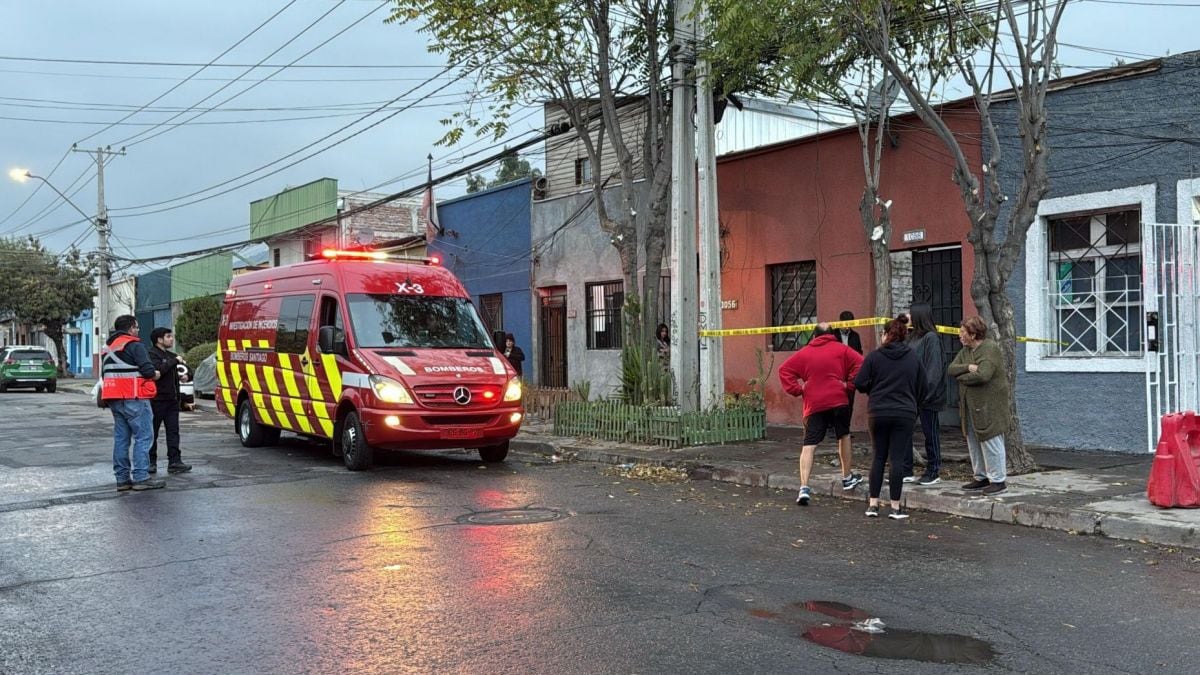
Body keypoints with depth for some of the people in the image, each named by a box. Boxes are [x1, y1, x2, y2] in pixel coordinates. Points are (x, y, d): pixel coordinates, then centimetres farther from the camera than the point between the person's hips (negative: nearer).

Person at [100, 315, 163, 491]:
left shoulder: (107, 347, 19)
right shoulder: (134, 345, -9)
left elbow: (104, 373, 20)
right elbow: (148, 371, -16)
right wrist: (155, 375, 3)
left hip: (114, 400, 9)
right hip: (134, 398, -8)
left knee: (121, 438, 10)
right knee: (143, 437, -6)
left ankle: (122, 478, 12)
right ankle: (141, 478, -9)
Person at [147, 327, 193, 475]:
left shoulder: (171, 356, 19)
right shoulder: (152, 354, -7)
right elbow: (158, 370, -24)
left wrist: (185, 375, 4)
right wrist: (175, 361, -17)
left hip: (172, 400, 7)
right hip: (157, 400, -7)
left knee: (173, 431, 2)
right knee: (153, 432, 2)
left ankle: (174, 462, 1)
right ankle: (151, 462, 10)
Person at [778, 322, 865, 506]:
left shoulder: (804, 353, 9)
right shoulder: (841, 349, 7)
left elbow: (784, 370, 2)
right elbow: (860, 363, -5)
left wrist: (797, 390, 2)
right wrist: (849, 385, 0)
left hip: (814, 404, 0)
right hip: (839, 401, 0)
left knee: (809, 446, -4)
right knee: (844, 436, 23)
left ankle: (804, 487, -16)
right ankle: (847, 478, 34)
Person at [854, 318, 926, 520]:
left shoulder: (874, 356, -4)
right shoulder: (913, 358, 3)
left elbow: (859, 383, -7)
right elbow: (922, 388, 8)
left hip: (878, 413, 0)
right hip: (905, 414, 0)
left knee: (879, 457, 11)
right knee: (897, 459, 2)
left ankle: (873, 504, 11)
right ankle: (895, 507, 3)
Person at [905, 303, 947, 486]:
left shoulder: (931, 338, -11)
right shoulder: (912, 337, 12)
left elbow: (934, 368, -16)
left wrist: (927, 392, -21)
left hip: (927, 395, -8)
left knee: (930, 433, 3)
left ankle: (933, 472, 13)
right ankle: (906, 471, 15)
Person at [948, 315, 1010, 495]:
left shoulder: (990, 349, -13)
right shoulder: (965, 350, 13)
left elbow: (983, 375, -26)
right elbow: (951, 369, 1)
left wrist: (962, 377, -11)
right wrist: (968, 368, -16)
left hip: (988, 405, -9)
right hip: (970, 405, 9)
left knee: (990, 442, -4)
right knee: (973, 442, 13)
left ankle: (998, 480, 4)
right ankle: (981, 477, 24)